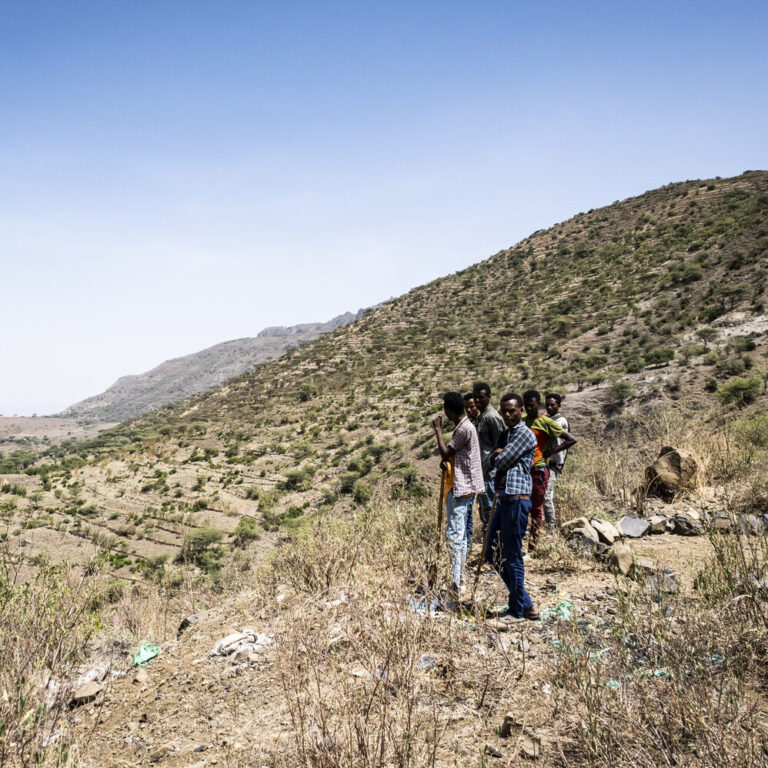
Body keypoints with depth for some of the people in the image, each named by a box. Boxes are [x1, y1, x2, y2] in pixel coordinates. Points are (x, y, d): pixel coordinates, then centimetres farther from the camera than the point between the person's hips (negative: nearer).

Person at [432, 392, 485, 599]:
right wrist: (445, 459, 1)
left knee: (454, 534, -12)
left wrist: (438, 430, -8)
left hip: (461, 487, -11)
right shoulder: (463, 426, 14)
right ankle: (458, 578, 23)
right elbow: (451, 453, 23)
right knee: (460, 534, 15)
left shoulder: (465, 429, -18)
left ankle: (455, 584, -13)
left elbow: (445, 453, -17)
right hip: (459, 486, 11)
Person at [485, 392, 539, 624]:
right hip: (503, 499, 10)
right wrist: (496, 454, -7)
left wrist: (498, 456, 4)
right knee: (493, 555, 13)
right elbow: (491, 461, 12)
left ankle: (516, 611, 12)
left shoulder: (525, 434, -10)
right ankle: (526, 604, 22)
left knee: (512, 557, -2)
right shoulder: (504, 435, 19)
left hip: (516, 500, -10)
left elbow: (501, 462, -15)